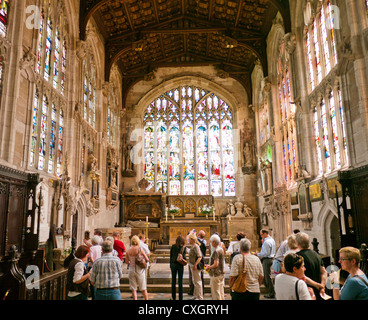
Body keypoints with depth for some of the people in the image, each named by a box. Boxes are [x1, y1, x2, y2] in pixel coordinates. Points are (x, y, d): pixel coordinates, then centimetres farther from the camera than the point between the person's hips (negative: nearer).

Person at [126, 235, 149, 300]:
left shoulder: (128, 250, -2)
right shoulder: (140, 249, -11)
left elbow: (126, 261, 7)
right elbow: (147, 259, -5)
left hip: (131, 270, 3)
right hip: (140, 270, -2)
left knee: (133, 289, 10)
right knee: (143, 289, 10)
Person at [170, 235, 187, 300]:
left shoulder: (173, 246, -2)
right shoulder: (183, 247, -7)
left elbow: (171, 255, 2)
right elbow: (184, 256, -8)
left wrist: (171, 264, 10)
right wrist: (185, 261, 11)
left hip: (173, 264, 2)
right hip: (180, 265, -1)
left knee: (173, 281, 12)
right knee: (180, 281, 6)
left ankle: (173, 297, 17)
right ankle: (180, 298, 9)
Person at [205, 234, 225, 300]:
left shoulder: (216, 251, -21)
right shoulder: (221, 249, 7)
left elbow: (216, 264, -26)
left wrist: (208, 268, -11)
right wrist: (209, 265, 16)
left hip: (216, 275, -9)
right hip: (221, 273, 9)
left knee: (216, 293, 2)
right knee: (221, 292, 18)